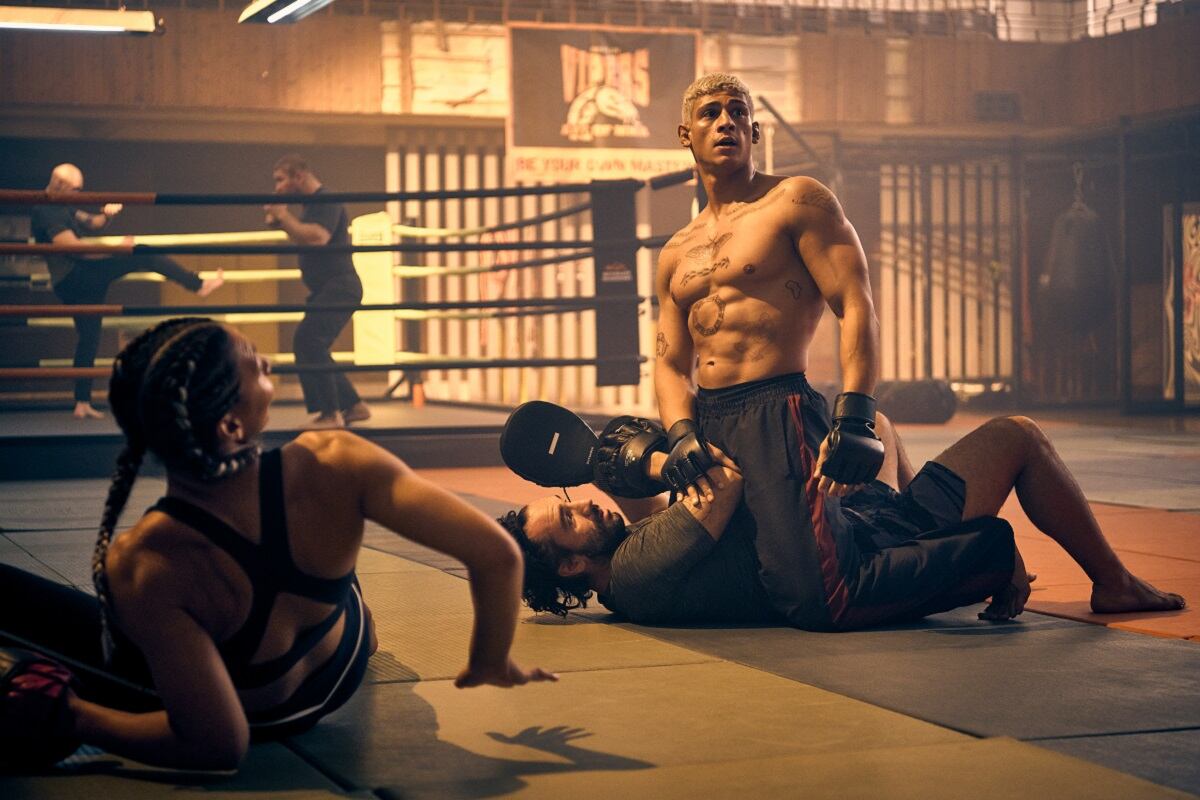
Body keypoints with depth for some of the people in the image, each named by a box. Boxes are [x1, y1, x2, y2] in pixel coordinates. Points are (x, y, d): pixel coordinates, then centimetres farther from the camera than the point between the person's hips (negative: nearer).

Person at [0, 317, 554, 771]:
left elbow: (221, 745, -37)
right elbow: (496, 554, -36)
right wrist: (490, 663, -16)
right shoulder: (331, 464, -37)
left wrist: (68, 716, -25)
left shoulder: (144, 568, -41)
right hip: (342, 674, 2)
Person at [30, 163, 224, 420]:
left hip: (78, 282, 10)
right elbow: (73, 247, -22)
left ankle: (82, 405, 15)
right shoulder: (46, 213, -14)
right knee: (141, 256, -14)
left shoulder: (63, 208, 16)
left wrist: (107, 215, -1)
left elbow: (91, 223, 23)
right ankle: (198, 285, -6)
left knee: (88, 340, 12)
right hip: (73, 278, -10)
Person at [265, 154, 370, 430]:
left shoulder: (326, 202, -14)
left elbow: (317, 237, -30)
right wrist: (282, 222, 14)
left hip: (339, 288, -11)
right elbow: (304, 239, 31)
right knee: (313, 348, 13)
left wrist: (284, 216, -21)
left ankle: (329, 413, -19)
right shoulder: (312, 204, 18)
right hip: (325, 290, 11)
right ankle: (353, 406, 19)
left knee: (307, 341, -21)